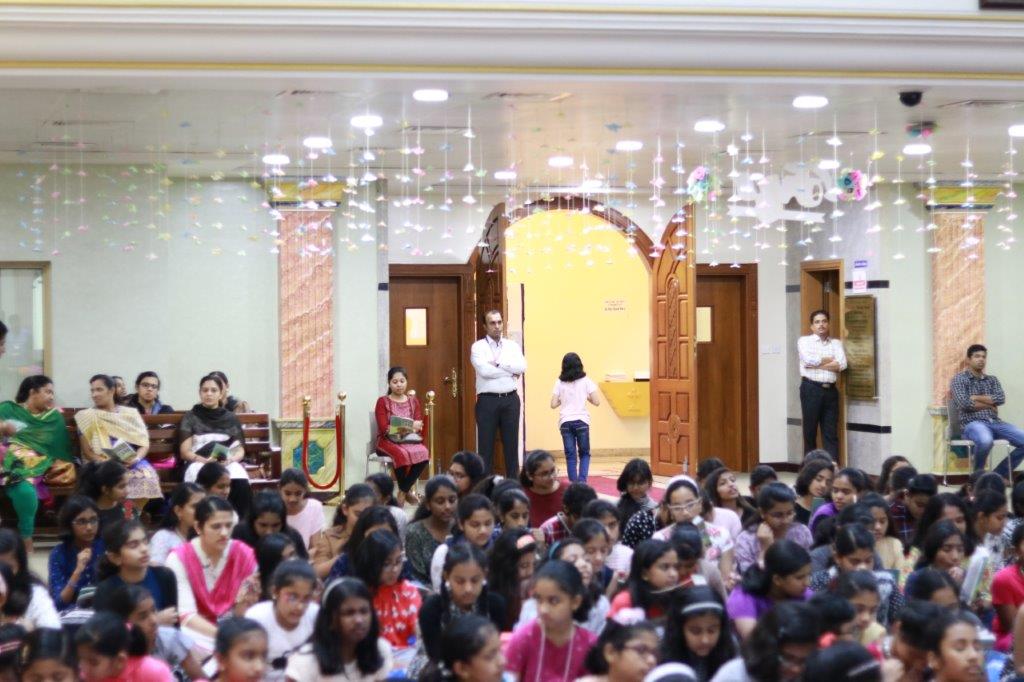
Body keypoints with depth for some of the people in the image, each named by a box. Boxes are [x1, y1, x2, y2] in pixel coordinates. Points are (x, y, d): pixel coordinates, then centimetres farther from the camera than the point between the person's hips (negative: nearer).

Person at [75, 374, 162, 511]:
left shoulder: (130, 413, 15)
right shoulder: (87, 417, 10)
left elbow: (144, 442, 9)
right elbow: (87, 452, 4)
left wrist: (136, 458, -13)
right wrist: (107, 462, -15)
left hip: (131, 462, 2)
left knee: (146, 476, -31)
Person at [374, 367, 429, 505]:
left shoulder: (414, 401, 15)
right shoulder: (383, 402, 4)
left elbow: (419, 424, 5)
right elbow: (383, 428, -8)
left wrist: (416, 426, -21)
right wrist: (405, 427, -23)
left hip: (409, 440, 3)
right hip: (388, 441, -3)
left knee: (423, 453, -32)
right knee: (402, 454, -38)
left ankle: (402, 493, -18)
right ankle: (409, 490, -15)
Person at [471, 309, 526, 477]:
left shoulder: (513, 346, 12)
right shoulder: (478, 347, 1)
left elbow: (522, 367, -6)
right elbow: (484, 370, -15)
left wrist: (499, 364, -11)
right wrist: (510, 371, -7)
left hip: (510, 400, 3)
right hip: (487, 400, -3)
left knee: (511, 444, 6)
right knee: (486, 445, -1)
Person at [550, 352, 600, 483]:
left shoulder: (560, 383, 3)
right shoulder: (585, 381, 0)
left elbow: (553, 404, 1)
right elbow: (596, 401, -4)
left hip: (565, 422, 1)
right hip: (581, 421, -1)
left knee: (570, 455, 7)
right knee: (584, 453, 11)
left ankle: (573, 483, 3)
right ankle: (582, 481, -5)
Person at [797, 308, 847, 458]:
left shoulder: (836, 343, 13)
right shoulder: (804, 341, 6)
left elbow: (842, 365, -5)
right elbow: (809, 360, -13)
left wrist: (817, 363, -9)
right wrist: (830, 359, -2)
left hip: (830, 390, 2)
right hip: (811, 389, -2)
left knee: (831, 433, 0)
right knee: (810, 431, 2)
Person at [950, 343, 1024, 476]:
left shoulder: (992, 380, 20)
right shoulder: (959, 379, 5)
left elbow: (1001, 399, 0)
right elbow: (964, 404, -11)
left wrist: (974, 398, -7)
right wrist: (990, 404, -2)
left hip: (995, 422, 6)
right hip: (972, 423, -6)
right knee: (985, 441, -41)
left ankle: (1000, 474, 1)